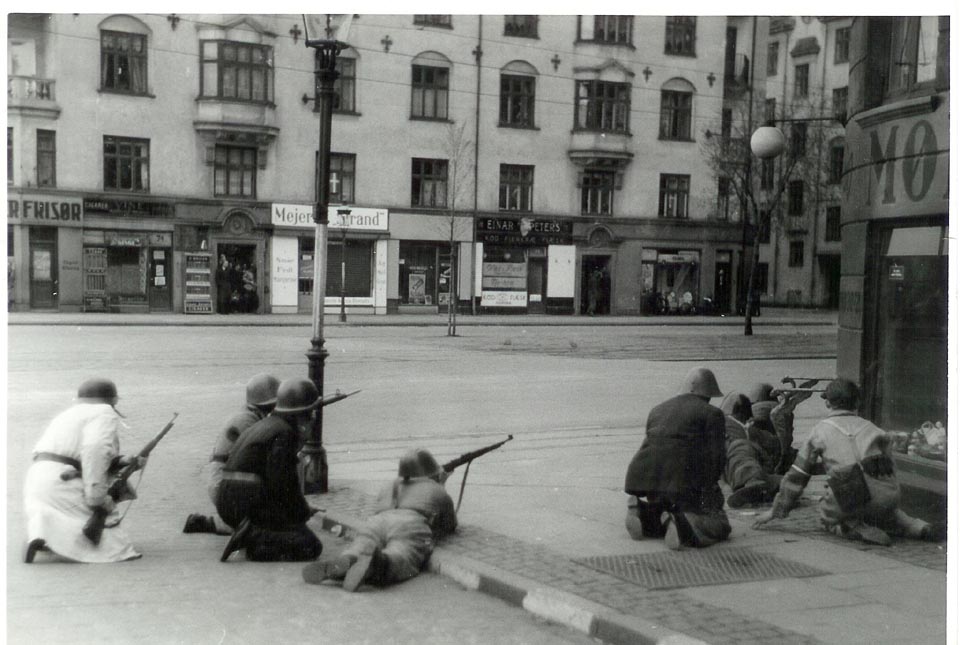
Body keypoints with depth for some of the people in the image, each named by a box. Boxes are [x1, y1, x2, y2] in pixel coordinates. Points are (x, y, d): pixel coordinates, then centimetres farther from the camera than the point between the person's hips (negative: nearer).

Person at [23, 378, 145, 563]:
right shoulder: (104, 414, -1)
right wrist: (97, 497, -19)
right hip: (62, 484, -8)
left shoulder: (67, 415, 26)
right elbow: (95, 451, -19)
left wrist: (124, 462, 12)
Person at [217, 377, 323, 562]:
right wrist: (303, 511, -2)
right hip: (252, 504, -10)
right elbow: (281, 484, -18)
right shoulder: (284, 433, -10)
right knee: (311, 546, -12)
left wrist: (303, 509, 23)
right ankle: (253, 539, -21)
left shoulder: (263, 425, 21)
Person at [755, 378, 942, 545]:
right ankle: (921, 528, 10)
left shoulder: (820, 429, 19)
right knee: (884, 513, 36)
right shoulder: (874, 430, 25)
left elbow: (797, 475, 21)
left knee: (829, 520, 27)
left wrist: (776, 511, 29)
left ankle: (859, 530, -3)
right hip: (887, 496, 3)